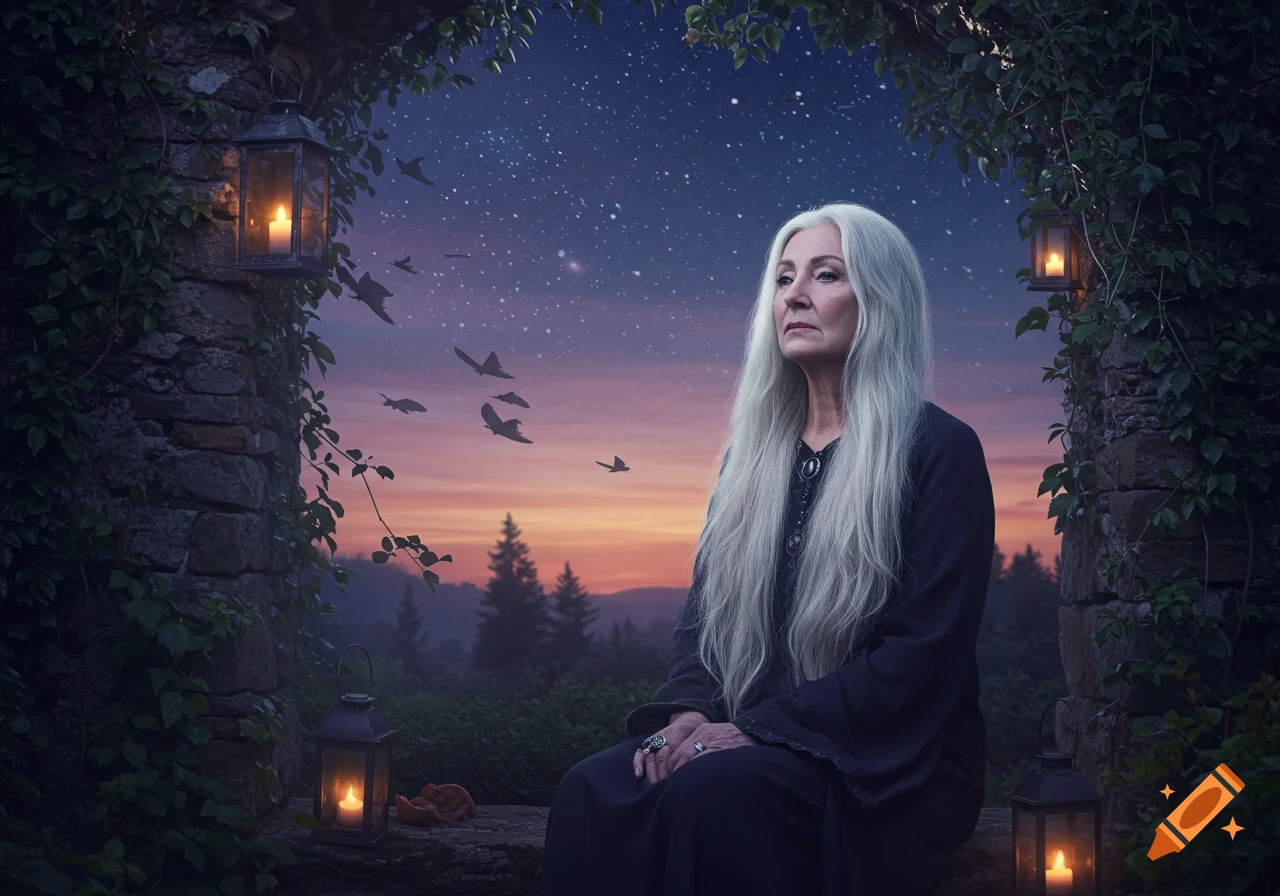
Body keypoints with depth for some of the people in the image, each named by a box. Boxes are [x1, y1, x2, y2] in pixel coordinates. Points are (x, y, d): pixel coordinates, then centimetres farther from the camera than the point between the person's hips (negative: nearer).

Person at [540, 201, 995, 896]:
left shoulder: (939, 450, -5)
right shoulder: (754, 454, 15)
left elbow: (927, 649, -13)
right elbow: (704, 610, 14)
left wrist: (759, 728, -18)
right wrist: (688, 709, -9)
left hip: (891, 762, -5)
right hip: (746, 737, 5)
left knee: (713, 793, -35)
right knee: (592, 789, -25)